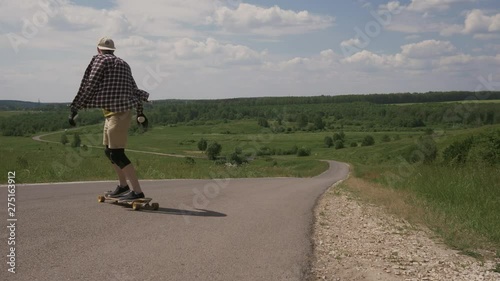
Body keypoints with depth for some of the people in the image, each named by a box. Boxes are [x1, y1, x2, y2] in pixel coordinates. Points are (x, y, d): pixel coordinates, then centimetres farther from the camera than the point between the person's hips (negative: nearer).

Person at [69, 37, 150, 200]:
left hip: (117, 113, -9)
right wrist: (140, 113, 29)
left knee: (117, 154, -9)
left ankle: (137, 191, -11)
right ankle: (123, 186, 29)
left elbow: (89, 86, -10)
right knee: (109, 151, 19)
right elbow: (134, 89, 22)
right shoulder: (123, 64, 19)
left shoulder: (100, 60, -3)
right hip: (113, 113, 9)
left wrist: (75, 109, -8)